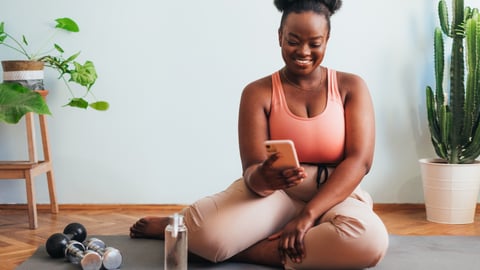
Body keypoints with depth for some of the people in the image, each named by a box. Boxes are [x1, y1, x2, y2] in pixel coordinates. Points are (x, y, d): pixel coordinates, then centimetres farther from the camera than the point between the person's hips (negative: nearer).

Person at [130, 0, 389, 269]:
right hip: (274, 194, -1)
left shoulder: (351, 87, 0)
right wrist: (264, 179, -35)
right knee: (209, 233, -33)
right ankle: (186, 226, 8)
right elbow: (252, 170, -8)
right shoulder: (258, 93, -2)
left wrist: (308, 215, -21)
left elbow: (359, 160, -10)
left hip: (335, 196, 1)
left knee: (370, 240, -36)